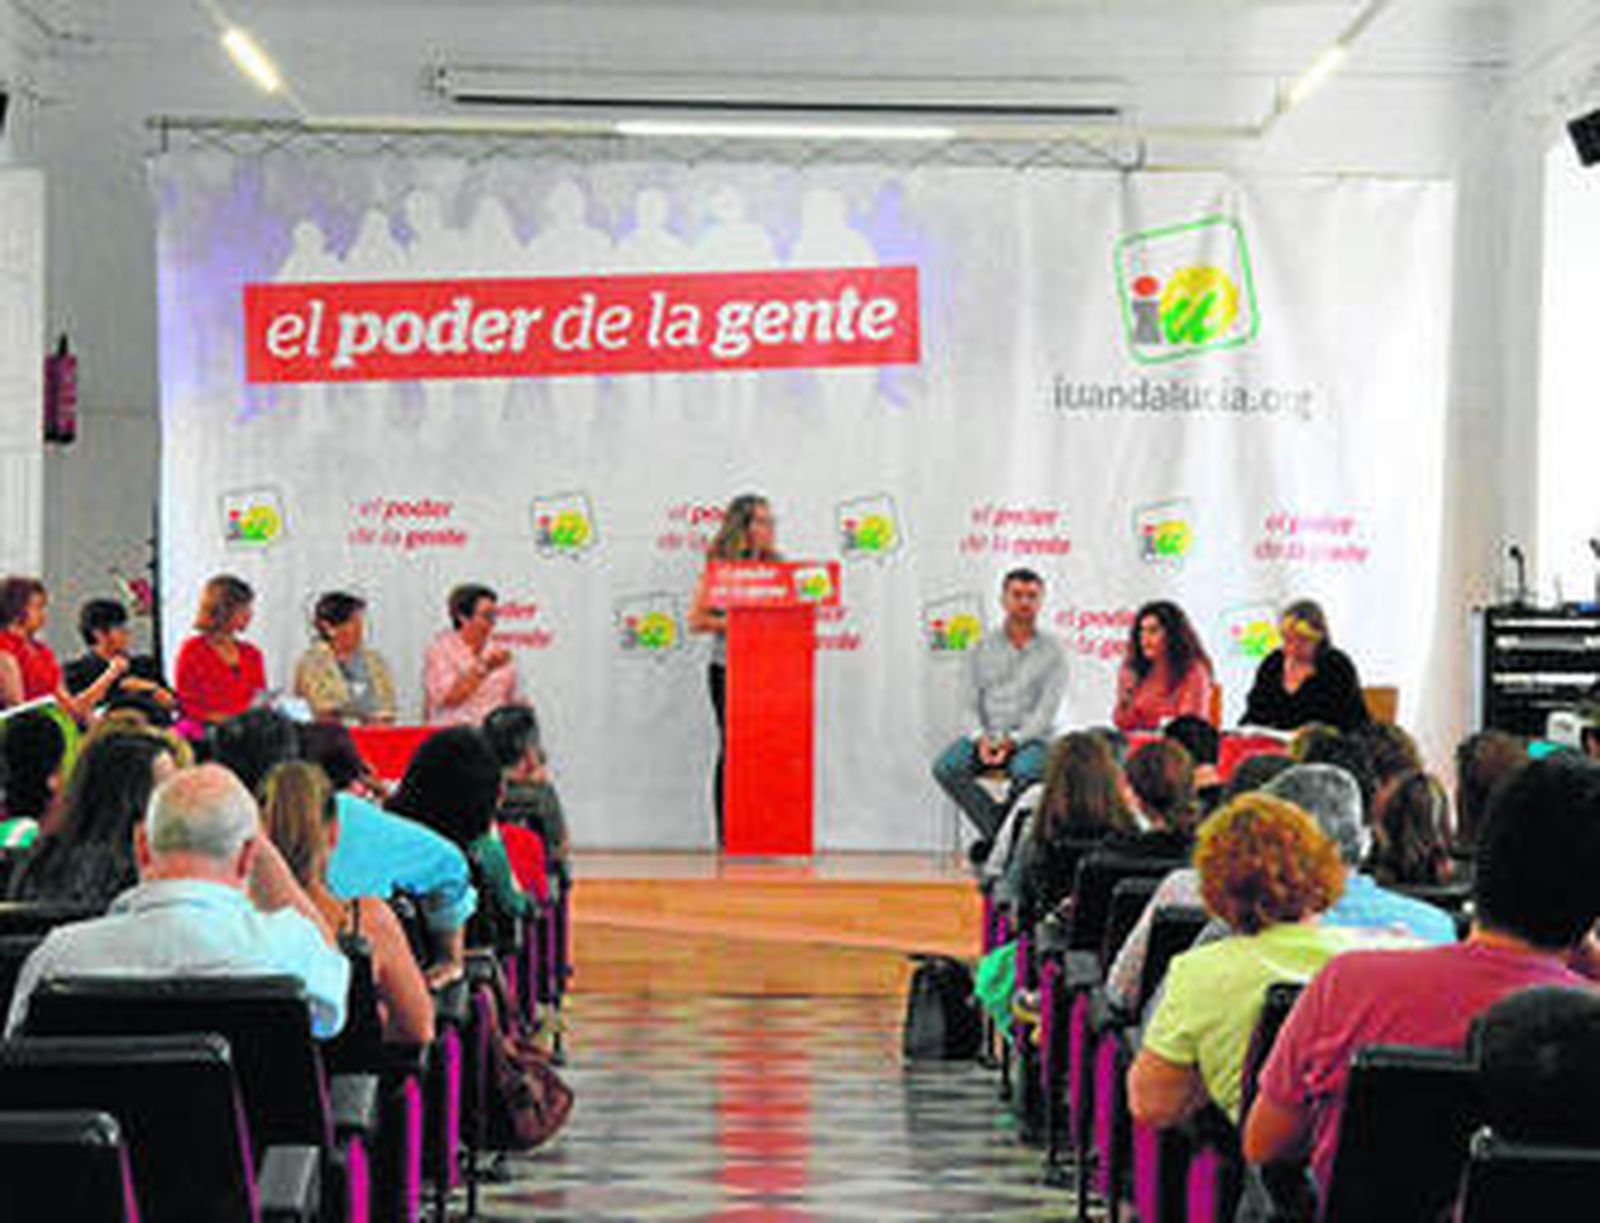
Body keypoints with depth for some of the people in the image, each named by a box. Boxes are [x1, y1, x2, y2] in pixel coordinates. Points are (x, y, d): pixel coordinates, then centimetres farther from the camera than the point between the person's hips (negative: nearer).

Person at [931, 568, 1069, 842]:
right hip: (985, 735, 3)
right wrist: (980, 738, -14)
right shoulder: (982, 648, 11)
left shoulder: (1051, 651, 4)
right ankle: (999, 834, -21)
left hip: (1029, 738, -3)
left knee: (1026, 771, -37)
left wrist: (1012, 741, -19)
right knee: (946, 767, -27)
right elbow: (970, 702, 6)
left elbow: (1047, 709, -4)